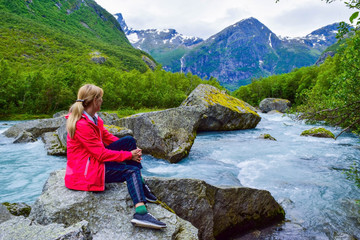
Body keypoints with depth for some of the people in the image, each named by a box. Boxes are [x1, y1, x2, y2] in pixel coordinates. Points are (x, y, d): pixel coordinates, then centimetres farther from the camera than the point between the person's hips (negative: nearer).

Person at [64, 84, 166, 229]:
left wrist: (132, 150, -4)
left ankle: (140, 186, -2)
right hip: (85, 170, -9)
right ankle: (140, 213, -30)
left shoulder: (93, 118, 4)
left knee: (129, 140, -1)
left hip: (95, 158, 9)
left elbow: (107, 137, 8)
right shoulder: (82, 125, -26)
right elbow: (102, 154, -25)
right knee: (131, 171, -18)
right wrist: (129, 155, -16)